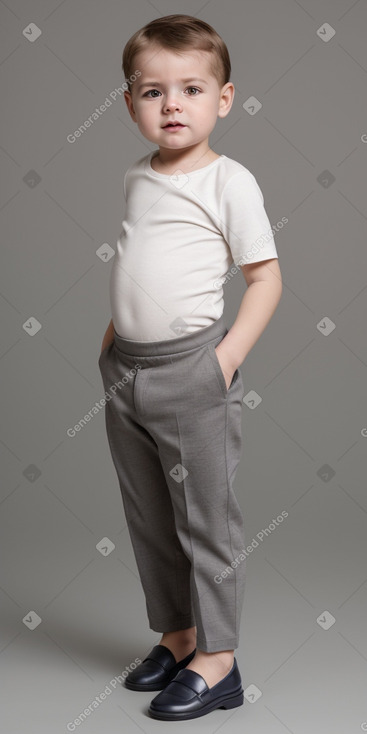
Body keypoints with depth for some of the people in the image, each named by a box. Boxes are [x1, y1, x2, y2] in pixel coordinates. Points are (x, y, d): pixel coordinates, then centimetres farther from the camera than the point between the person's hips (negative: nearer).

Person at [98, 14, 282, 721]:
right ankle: (176, 637, 33)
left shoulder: (229, 180, -8)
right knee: (149, 521, 16)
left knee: (206, 521, 4)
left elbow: (265, 277, -9)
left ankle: (217, 662, 17)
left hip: (190, 371, -7)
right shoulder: (137, 177, 10)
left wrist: (228, 356, -17)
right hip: (126, 372, 7)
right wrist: (114, 332, 14)